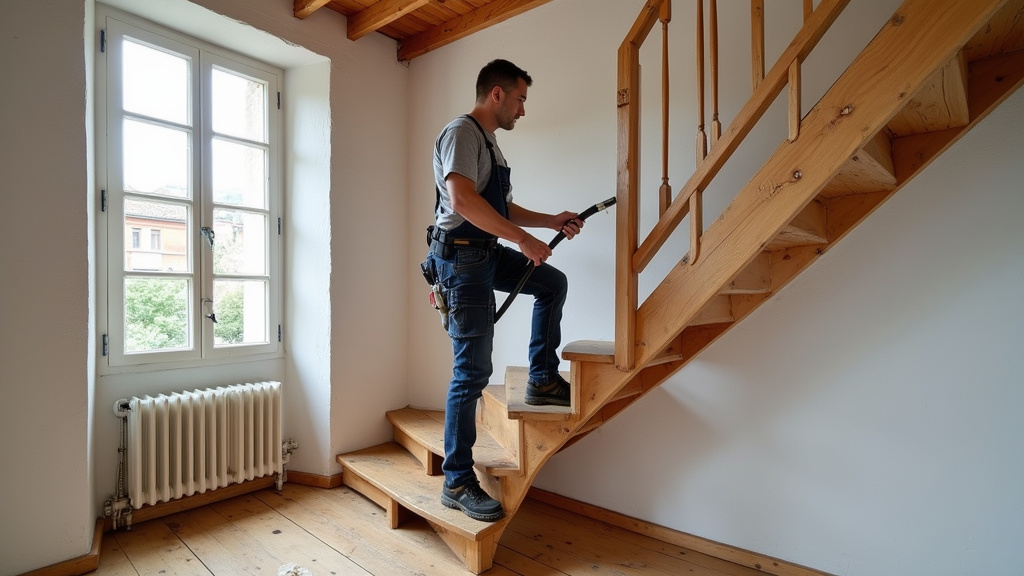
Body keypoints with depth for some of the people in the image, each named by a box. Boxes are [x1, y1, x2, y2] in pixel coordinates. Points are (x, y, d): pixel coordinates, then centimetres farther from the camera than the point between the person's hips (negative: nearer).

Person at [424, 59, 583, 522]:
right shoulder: (462, 132, -9)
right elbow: (462, 199, -26)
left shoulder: (489, 142, 21)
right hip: (461, 257, -10)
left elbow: (502, 208, 25)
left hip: (488, 253, 10)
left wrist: (552, 221, 17)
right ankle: (457, 484, 4)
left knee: (554, 283, 16)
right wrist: (524, 240, -23)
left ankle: (542, 380, 19)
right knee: (472, 372, -8)